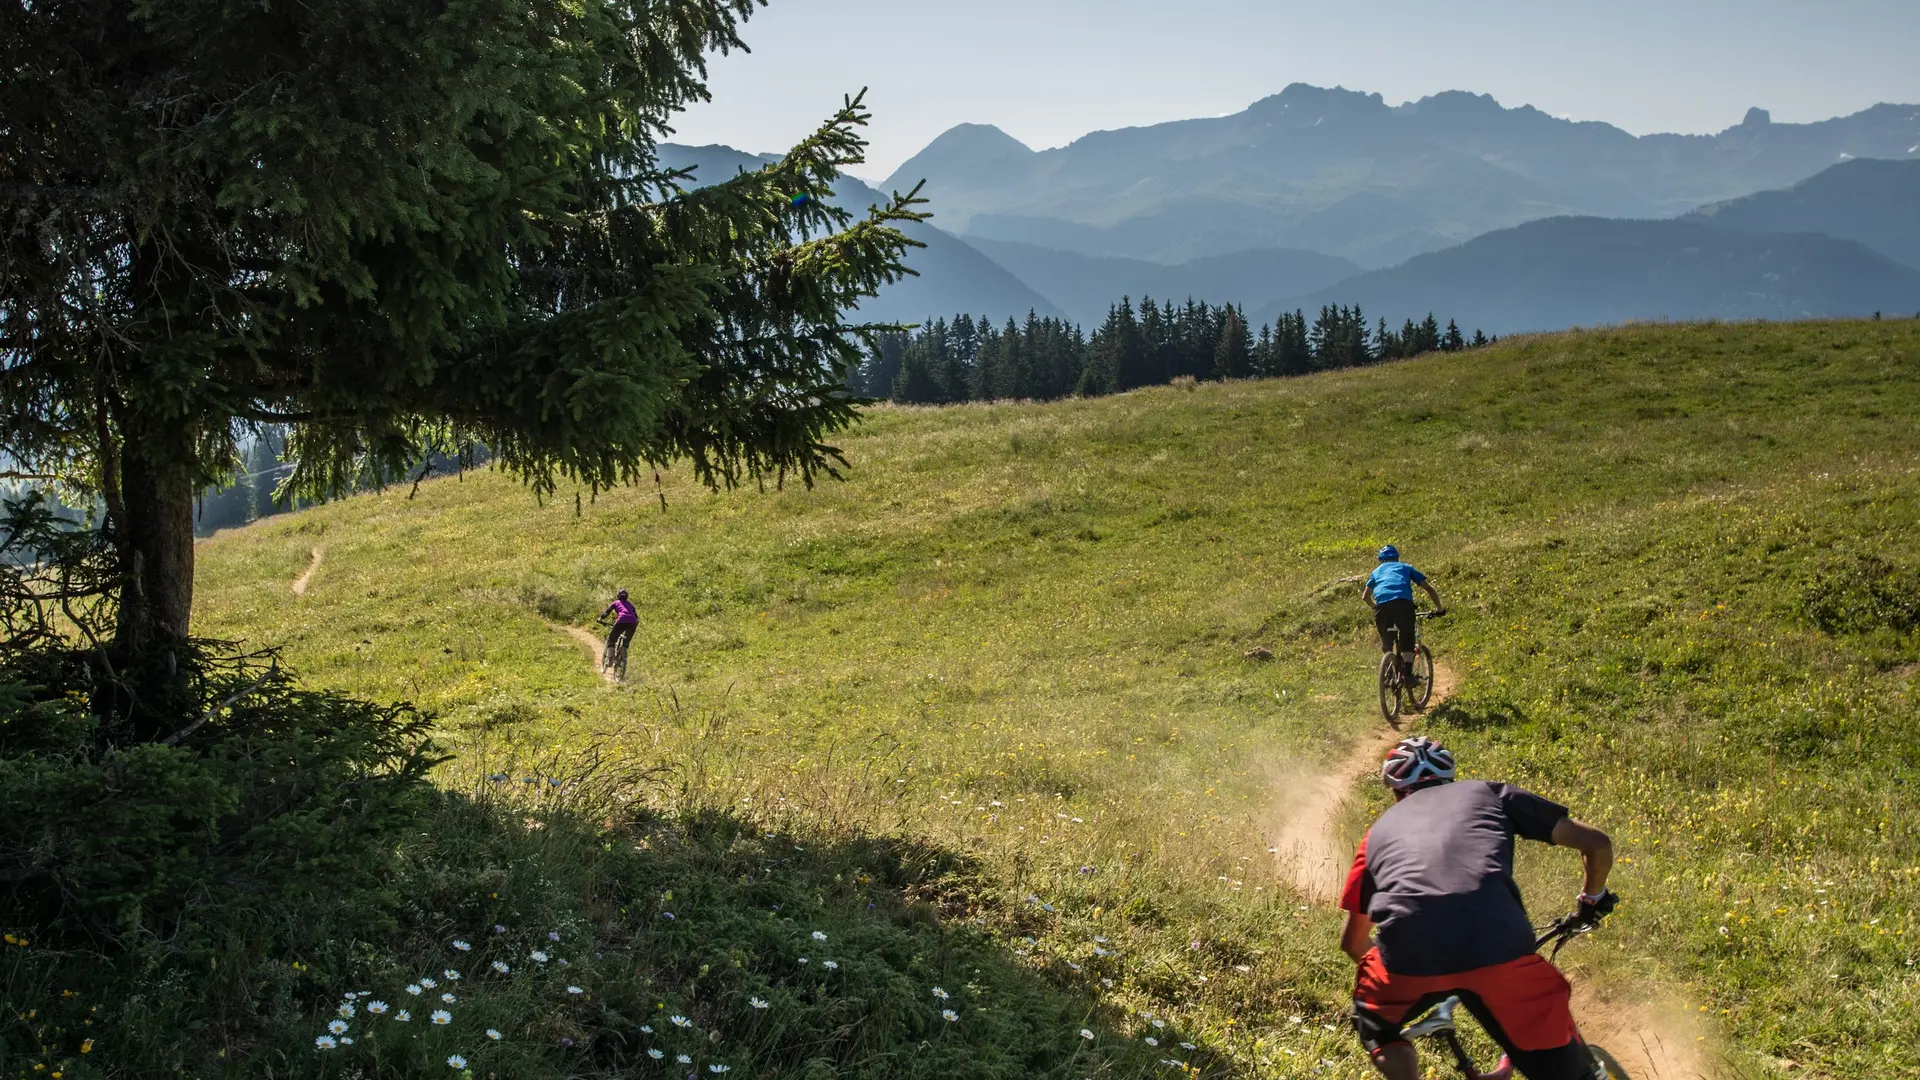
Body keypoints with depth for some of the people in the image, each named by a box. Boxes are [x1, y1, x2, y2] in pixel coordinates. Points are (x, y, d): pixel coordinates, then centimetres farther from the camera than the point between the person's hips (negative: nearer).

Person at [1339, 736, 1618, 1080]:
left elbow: (1352, 942, 41)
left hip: (1407, 951, 1)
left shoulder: (1381, 829, 33)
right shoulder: (1488, 793, 29)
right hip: (1497, 946, -1)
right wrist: (1593, 898, 47)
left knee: (1375, 1024, 33)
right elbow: (1597, 842, 26)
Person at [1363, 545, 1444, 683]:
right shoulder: (1405, 568, 32)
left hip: (1382, 604, 1)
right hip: (1403, 602, -1)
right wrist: (1439, 608, 39)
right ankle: (1408, 674, 1)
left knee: (1386, 643, 18)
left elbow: (1365, 596, 32)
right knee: (1407, 640, 13)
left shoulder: (1377, 571, 35)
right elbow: (1429, 588, 29)